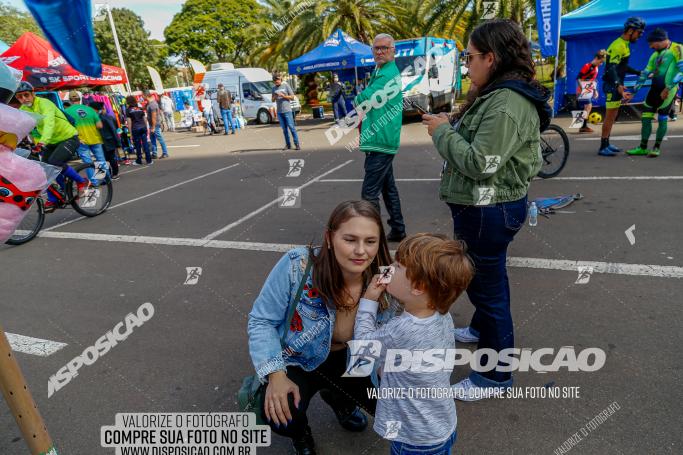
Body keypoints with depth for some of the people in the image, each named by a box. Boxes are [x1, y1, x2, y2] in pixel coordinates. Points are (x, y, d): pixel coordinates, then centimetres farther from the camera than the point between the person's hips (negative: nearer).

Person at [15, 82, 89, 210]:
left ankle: (82, 181, -6)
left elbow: (49, 122, -36)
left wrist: (43, 141, -51)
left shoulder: (44, 103, -20)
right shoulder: (22, 111, 2)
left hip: (68, 138, -7)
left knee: (54, 162, -27)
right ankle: (52, 200, 10)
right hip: (51, 142, 7)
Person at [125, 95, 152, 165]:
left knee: (137, 145, 4)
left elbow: (129, 122, -5)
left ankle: (139, 161, 12)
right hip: (143, 127, 4)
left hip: (135, 129, -4)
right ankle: (149, 160, 1)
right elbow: (144, 119, 12)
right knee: (145, 143, 3)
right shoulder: (140, 109, 11)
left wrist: (130, 133, -2)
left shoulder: (128, 110, -2)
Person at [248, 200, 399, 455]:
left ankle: (338, 398, 27)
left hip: (349, 360, 4)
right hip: (298, 361, -3)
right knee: (281, 415, -30)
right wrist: (276, 375, -29)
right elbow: (261, 321, -19)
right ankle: (300, 432, 13)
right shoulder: (296, 266, -31)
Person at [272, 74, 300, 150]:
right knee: (284, 129, 4)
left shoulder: (286, 85, 3)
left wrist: (283, 96, -14)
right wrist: (275, 97, -5)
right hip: (279, 111, 4)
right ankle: (288, 144, 8)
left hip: (287, 110, -4)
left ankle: (297, 144, -5)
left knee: (291, 127, -7)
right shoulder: (274, 88, 15)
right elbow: (273, 100, 18)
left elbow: (292, 97, 0)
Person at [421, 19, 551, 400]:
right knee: (484, 278, 26)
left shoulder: (508, 103, -22)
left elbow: (481, 163, -26)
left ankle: (496, 376, 20)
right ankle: (483, 329, 51)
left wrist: (443, 131, -16)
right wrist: (450, 127, 1)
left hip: (490, 210, -10)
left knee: (488, 284, 2)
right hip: (485, 206, 10)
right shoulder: (497, 96, 11)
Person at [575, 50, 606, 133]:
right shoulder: (587, 66, -13)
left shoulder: (596, 68, 13)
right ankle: (584, 126, -14)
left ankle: (583, 126, 15)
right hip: (583, 90, -9)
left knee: (588, 107, 9)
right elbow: (578, 78, -17)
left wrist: (595, 90, 19)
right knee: (588, 106, -15)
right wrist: (582, 89, -22)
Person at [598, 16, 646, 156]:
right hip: (612, 85, -10)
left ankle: (606, 144, 20)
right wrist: (618, 85, -40)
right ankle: (603, 147, -4)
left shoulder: (624, 45, 15)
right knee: (610, 116, -8)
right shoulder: (618, 46, -17)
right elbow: (611, 68, -27)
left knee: (613, 115, 13)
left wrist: (639, 73, 26)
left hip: (616, 85, 10)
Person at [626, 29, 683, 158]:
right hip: (655, 89, 7)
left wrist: (668, 88, -18)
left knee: (662, 119, 0)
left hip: (668, 90, -7)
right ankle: (643, 148, 11)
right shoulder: (655, 54, 14)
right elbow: (645, 73, 16)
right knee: (646, 117, 4)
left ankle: (657, 148, 10)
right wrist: (634, 91, 10)